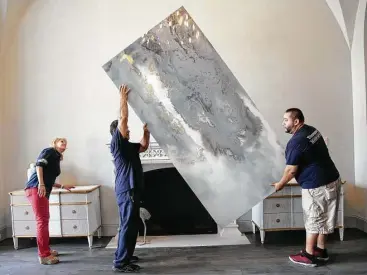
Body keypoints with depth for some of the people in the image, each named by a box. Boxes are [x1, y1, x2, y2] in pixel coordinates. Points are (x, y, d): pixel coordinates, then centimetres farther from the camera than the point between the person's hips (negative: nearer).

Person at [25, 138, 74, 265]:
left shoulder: (56, 159, 26)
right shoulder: (49, 151, 2)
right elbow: (39, 165, -14)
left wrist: (63, 186, 32)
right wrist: (41, 184, -22)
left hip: (43, 191, 9)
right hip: (36, 188, -9)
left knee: (44, 220, 14)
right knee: (42, 221, -9)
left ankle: (46, 250, 25)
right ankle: (44, 256, -5)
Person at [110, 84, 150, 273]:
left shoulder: (128, 146, 18)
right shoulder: (117, 143, -9)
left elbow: (144, 146, 31)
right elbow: (123, 118, -15)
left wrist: (146, 131, 20)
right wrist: (123, 98, -7)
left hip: (131, 189, 10)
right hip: (126, 190, -10)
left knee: (131, 225, 16)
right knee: (127, 225, -8)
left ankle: (123, 256, 27)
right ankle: (120, 263, -2)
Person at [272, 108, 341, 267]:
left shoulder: (296, 141, -21)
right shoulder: (312, 130, 8)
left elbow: (291, 171, -16)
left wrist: (280, 184, 2)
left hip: (316, 186, -9)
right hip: (332, 179, 9)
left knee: (313, 220, 3)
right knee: (323, 218, 18)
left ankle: (308, 256, 15)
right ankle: (321, 250, 30)